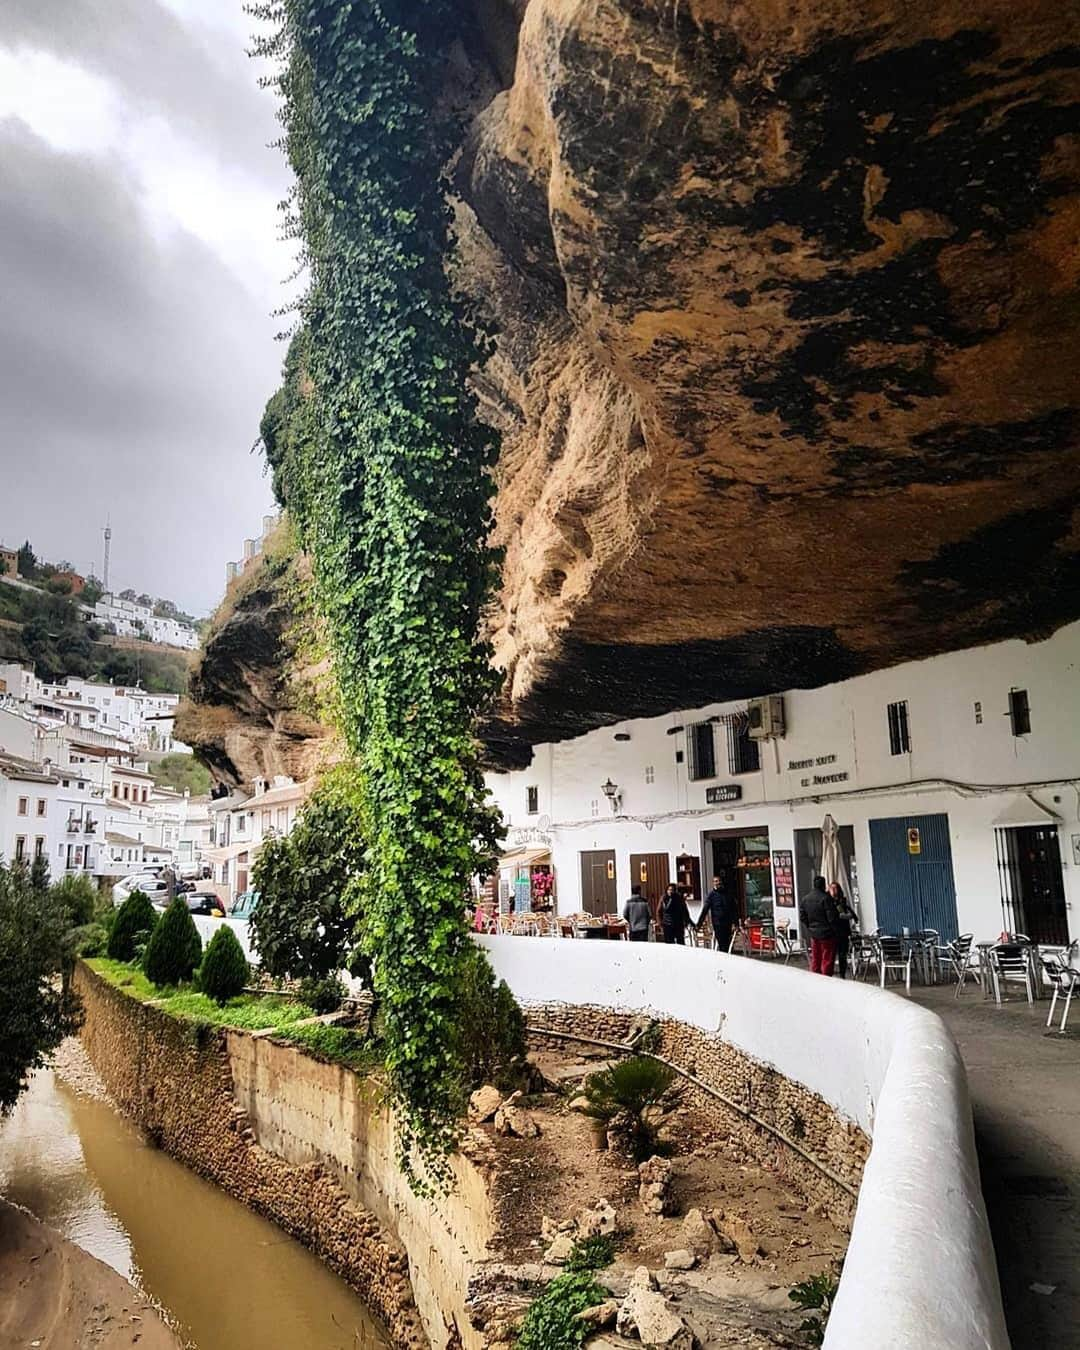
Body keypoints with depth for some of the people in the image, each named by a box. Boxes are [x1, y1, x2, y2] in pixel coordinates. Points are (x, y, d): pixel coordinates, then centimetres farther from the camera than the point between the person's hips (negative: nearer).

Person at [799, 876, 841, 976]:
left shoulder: (804, 899, 6)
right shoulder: (825, 898, -16)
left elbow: (802, 917, 9)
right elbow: (832, 917, -15)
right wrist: (836, 929, -3)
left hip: (813, 934, 6)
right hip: (826, 933, -6)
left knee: (815, 959, 13)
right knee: (827, 959, -1)